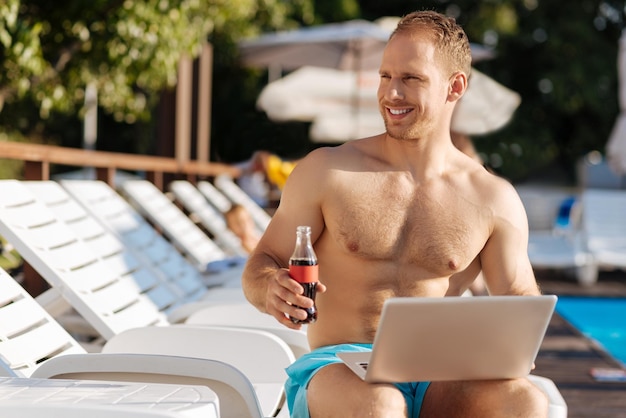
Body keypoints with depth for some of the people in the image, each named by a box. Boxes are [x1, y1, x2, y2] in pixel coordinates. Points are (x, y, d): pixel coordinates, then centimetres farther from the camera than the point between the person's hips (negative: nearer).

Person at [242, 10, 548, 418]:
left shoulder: (493, 200, 8)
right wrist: (272, 290, -18)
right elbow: (260, 266, 7)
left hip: (439, 381, 3)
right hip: (338, 370, -2)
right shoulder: (327, 171, 4)